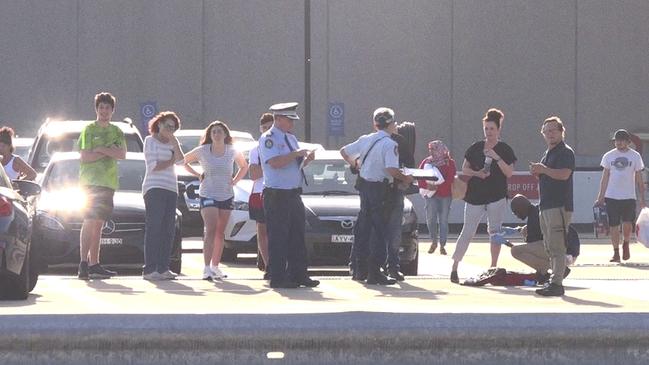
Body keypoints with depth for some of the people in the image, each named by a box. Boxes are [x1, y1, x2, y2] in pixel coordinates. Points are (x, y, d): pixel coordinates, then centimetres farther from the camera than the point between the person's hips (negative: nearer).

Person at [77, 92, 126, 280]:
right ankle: (84, 263, -16)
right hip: (90, 181, -5)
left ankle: (94, 265, 5)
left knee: (98, 224, 6)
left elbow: (122, 154, 1)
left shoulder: (116, 132, 16)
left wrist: (101, 150, -10)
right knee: (90, 222, -12)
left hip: (108, 183, 5)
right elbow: (85, 156, -9)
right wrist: (109, 151, -7)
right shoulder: (89, 130, 2)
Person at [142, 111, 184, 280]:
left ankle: (163, 268, 2)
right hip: (154, 188, -6)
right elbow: (154, 166, -7)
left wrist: (173, 141, -2)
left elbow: (181, 158, 2)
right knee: (154, 228, -12)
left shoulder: (172, 143, 21)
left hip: (171, 189, 6)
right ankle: (149, 269, -16)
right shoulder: (150, 140, 4)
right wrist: (171, 161, 5)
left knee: (168, 230, 1)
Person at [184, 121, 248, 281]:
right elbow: (185, 161, 9)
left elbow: (244, 166, 21)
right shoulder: (202, 151, -3)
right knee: (211, 230, -17)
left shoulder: (232, 152, 4)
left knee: (220, 233, 9)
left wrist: (234, 181, 7)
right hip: (208, 195, -4)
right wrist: (197, 175, 0)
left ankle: (215, 266, 19)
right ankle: (207, 268, -22)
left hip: (226, 196, 4)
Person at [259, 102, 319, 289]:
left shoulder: (291, 138, 18)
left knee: (298, 236, 10)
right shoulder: (268, 139, -8)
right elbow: (275, 162, -22)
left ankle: (299, 275, 15)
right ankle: (278, 278, -2)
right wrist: (296, 154, -19)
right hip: (277, 195, -9)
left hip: (294, 194, 9)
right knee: (278, 238, -5)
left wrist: (307, 158, 2)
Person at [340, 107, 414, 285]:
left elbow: (344, 152, 14)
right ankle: (374, 272, -6)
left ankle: (358, 270, 19)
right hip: (380, 189, -7)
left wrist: (355, 165, 26)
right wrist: (405, 178, -8)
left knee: (363, 228, 14)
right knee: (380, 230, -2)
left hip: (364, 185, 7)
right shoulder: (390, 144, -14)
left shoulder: (365, 139, 6)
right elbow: (391, 169, -24)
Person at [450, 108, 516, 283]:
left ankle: (493, 267, 10)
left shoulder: (505, 149, 2)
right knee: (467, 232, -2)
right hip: (475, 196, 1)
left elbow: (509, 172, -6)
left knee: (494, 231, 3)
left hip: (497, 196, -1)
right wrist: (476, 173, -9)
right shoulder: (475, 148, 7)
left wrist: (497, 158, -18)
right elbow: (464, 169, 10)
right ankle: (454, 267, -2)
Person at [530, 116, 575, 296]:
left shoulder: (566, 152, -8)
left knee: (556, 246, -14)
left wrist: (543, 169, -17)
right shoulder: (548, 153, 21)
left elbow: (563, 174, -23)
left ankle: (556, 284, -16)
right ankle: (555, 280, 18)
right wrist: (537, 172, 7)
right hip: (546, 205, 10)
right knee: (549, 247, 12)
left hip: (560, 205, -10)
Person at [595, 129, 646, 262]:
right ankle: (616, 252, 10)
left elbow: (639, 179, 6)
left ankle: (626, 244, 17)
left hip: (629, 196, -1)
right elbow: (605, 178, 8)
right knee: (614, 225, 1)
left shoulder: (635, 156, 3)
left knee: (627, 224, -12)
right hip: (611, 196, 1)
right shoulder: (609, 156, 5)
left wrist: (641, 198, 1)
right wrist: (601, 197, 3)